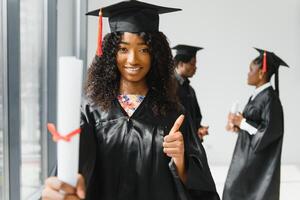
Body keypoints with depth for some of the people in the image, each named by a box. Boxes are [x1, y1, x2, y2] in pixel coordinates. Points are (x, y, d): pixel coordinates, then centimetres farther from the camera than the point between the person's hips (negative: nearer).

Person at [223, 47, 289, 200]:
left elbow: (270, 130, -22)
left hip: (259, 158, -9)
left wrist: (241, 122, -17)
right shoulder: (257, 95, 9)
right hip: (248, 154, 9)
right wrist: (239, 125, -1)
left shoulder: (270, 98, -18)